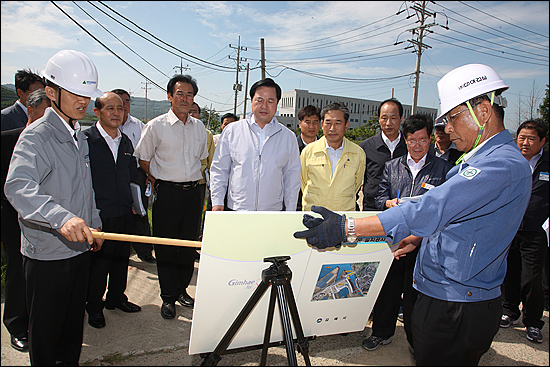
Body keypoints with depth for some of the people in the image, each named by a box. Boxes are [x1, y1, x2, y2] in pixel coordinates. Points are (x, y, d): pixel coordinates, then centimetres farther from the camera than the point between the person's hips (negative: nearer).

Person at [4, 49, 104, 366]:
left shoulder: (79, 134, 10)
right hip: (47, 253, -7)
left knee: (74, 322, 20)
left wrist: (94, 223, 17)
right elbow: (18, 186, -34)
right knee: (46, 328, 10)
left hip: (80, 245, 7)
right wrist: (61, 217, -49)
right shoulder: (36, 136, -17)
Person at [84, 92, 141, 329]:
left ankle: (116, 298, 37)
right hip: (98, 216, -6)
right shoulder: (85, 139, -11)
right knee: (97, 262, 6)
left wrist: (135, 201, 11)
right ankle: (94, 307, 26)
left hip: (124, 214, 6)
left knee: (121, 258, 18)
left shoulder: (126, 141, 10)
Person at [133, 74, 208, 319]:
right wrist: (158, 181, 7)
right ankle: (168, 297, 15)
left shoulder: (199, 127, 9)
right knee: (165, 246, 2)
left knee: (189, 244, 10)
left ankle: (182, 289, 27)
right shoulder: (156, 126, -3)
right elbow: (143, 158, 5)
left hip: (192, 191, 4)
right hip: (167, 192, -3)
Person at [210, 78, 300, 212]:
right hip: (235, 210, 0)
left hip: (274, 211, 1)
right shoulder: (232, 130, 6)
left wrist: (290, 213, 6)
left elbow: (292, 177, 10)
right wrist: (217, 201, 0)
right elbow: (219, 169, 9)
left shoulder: (288, 137, 8)